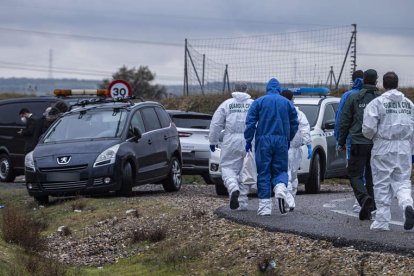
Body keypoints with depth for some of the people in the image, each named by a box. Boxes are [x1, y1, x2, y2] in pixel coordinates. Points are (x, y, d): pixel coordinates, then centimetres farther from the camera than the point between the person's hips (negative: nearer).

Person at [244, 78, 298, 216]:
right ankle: (280, 188, -23)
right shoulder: (287, 103, 8)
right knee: (280, 169, 10)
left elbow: (250, 123, -3)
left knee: (263, 173, 2)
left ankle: (265, 206, -2)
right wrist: (288, 139, 22)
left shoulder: (259, 102, 2)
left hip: (263, 141, -1)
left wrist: (248, 140, 4)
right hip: (281, 141, 1)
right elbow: (294, 124, 11)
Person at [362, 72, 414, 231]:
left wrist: (373, 137, 10)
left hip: (384, 148, -3)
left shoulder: (377, 103, -7)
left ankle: (382, 221, 7)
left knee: (382, 184, 5)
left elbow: (368, 128, -13)